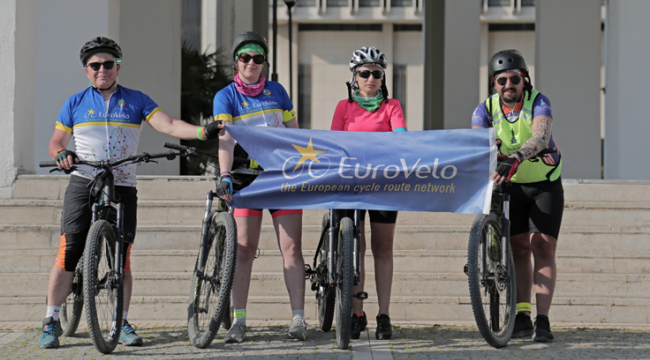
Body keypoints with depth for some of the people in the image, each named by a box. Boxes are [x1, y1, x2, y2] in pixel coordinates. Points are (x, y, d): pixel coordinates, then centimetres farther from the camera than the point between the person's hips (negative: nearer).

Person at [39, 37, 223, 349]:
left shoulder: (136, 101, 8)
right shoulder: (75, 104, 9)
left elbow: (168, 125, -4)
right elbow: (56, 141, 13)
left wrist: (203, 132, -20)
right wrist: (61, 154, -11)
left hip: (122, 189, 1)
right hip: (83, 185, -1)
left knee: (122, 259, 0)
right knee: (68, 254, -9)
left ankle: (122, 323, 9)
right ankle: (51, 322, -3)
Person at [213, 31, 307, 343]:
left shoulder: (276, 91, 9)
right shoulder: (226, 97, -1)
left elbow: (294, 132, 15)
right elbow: (225, 138, -15)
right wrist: (224, 175, -29)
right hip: (247, 177, -2)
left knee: (291, 246, -4)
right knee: (244, 248, -5)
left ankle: (298, 318, -2)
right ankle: (239, 320, -1)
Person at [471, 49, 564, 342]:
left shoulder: (538, 103, -19)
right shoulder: (486, 109, -9)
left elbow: (540, 136, -38)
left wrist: (516, 158, -56)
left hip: (545, 186, -3)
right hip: (510, 186, 3)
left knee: (543, 247, -11)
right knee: (519, 248, 0)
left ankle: (542, 321, -15)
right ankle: (522, 317, 3)